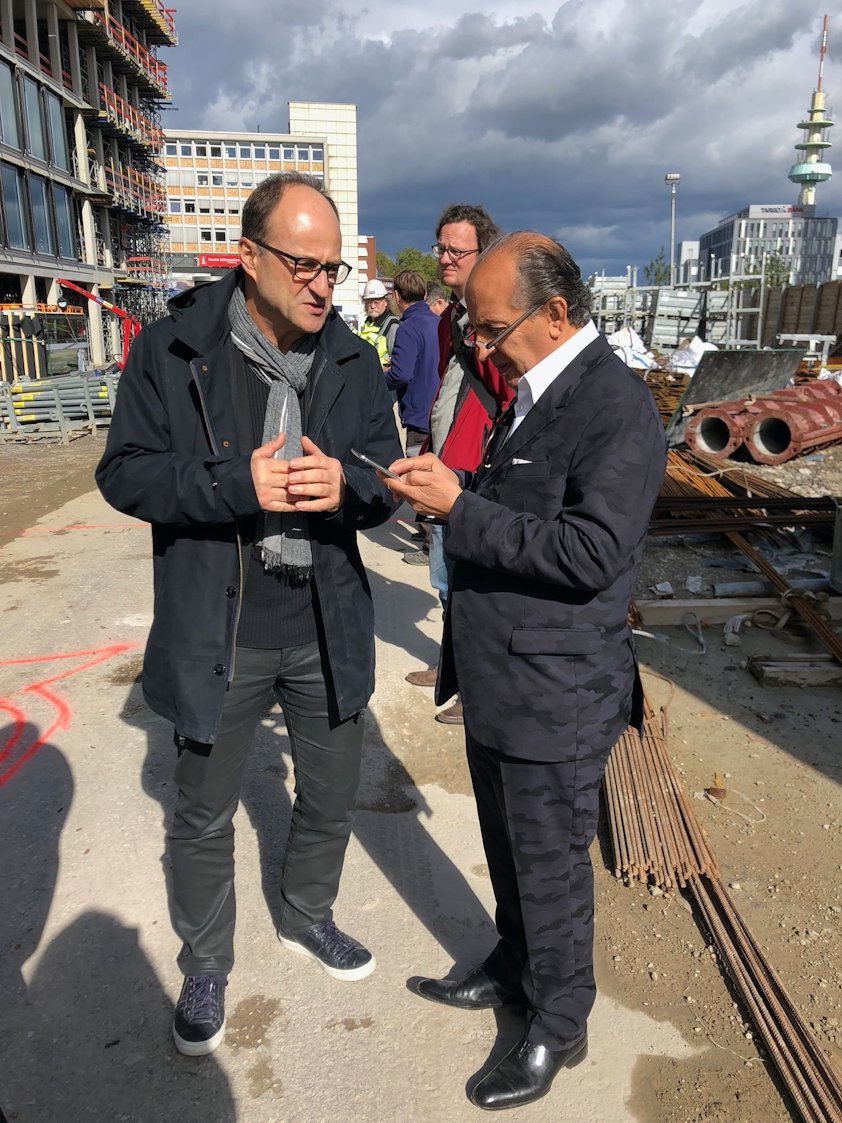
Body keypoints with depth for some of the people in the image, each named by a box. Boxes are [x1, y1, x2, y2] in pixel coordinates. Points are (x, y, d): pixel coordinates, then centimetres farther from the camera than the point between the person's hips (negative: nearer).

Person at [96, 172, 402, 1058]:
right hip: (217, 634, -3)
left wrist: (346, 487, -23)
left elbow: (386, 483, 2)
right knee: (204, 816, 15)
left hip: (325, 628, 4)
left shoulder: (353, 361, 1)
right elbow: (124, 473, -10)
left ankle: (306, 917, 50)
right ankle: (204, 967, 42)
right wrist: (238, 487, -26)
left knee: (331, 796, 21)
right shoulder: (173, 348, -9)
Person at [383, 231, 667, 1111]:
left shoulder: (617, 407, -20)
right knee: (508, 850, 25)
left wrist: (460, 509, -24)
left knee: (550, 866, 12)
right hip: (497, 678, 9)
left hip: (554, 693, -8)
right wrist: (452, 485, -3)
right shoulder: (535, 389, 9)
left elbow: (592, 550, -28)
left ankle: (558, 1026, 36)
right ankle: (513, 970, 50)